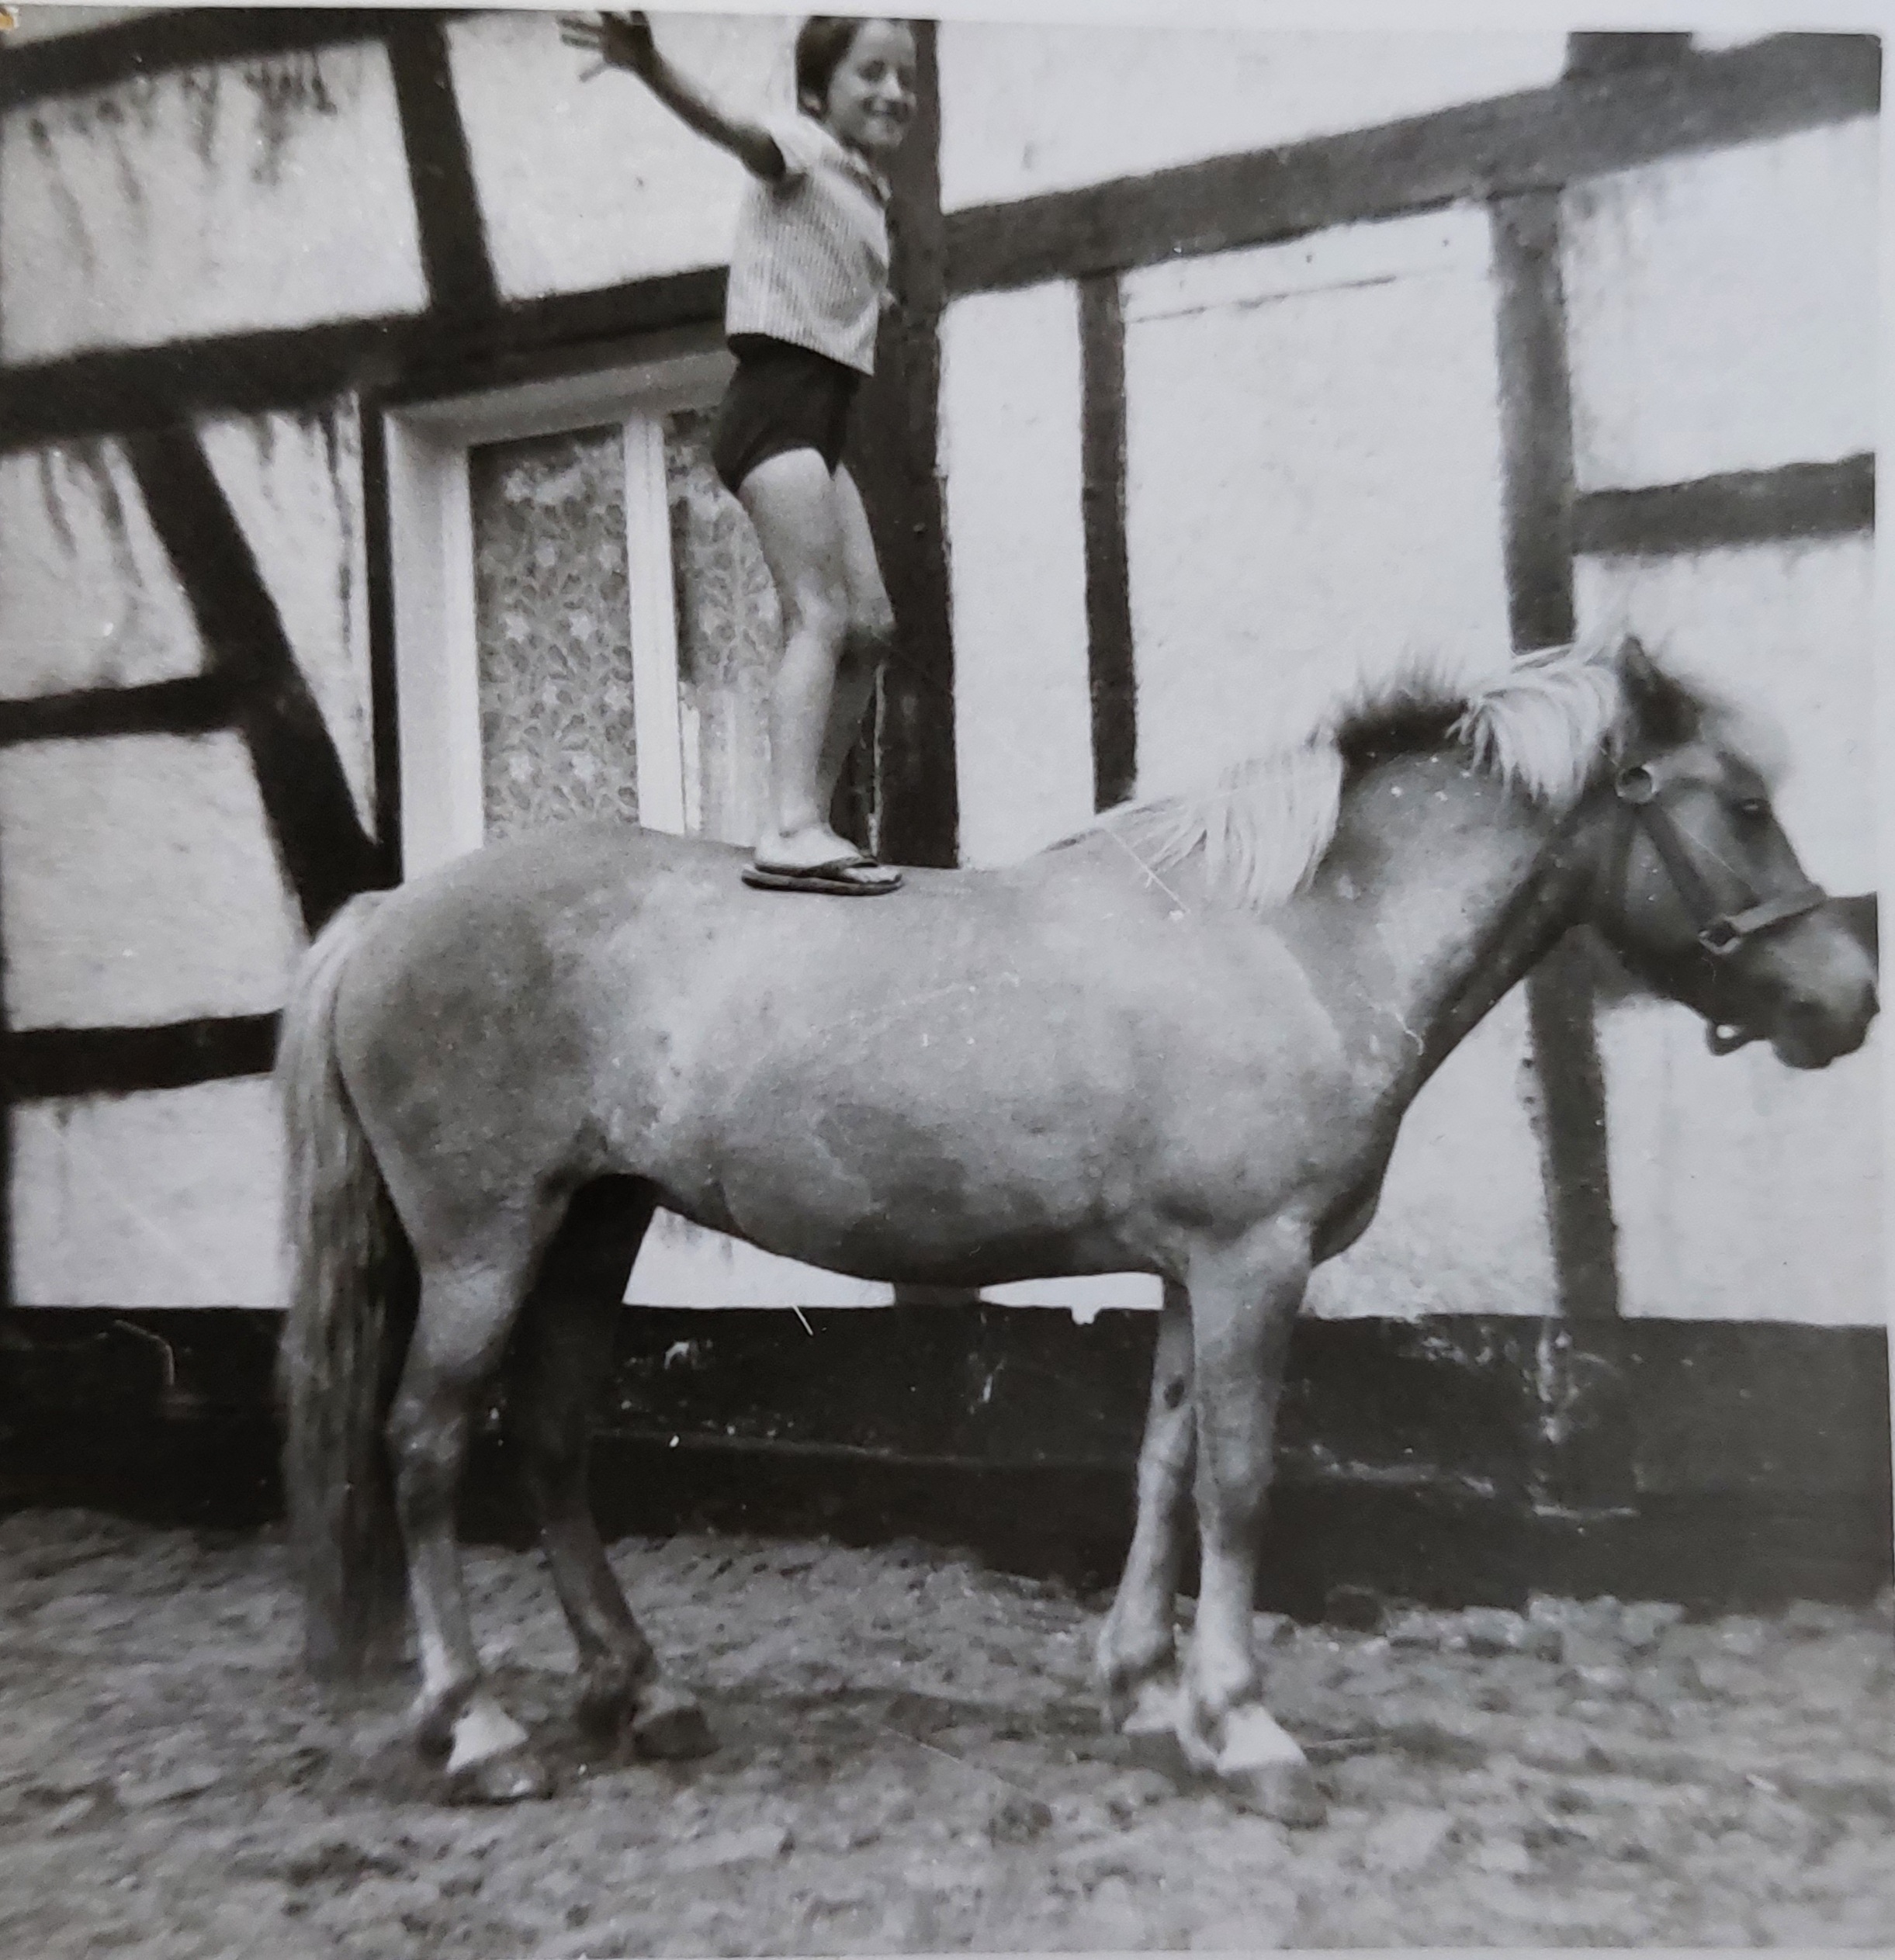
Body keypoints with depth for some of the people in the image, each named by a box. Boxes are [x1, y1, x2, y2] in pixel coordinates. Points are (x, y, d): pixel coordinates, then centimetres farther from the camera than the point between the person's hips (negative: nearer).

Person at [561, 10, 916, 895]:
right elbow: (739, 132, -23)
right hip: (778, 401, -9)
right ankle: (790, 833, -30)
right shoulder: (804, 148, -1)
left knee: (869, 627, 5)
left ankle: (813, 820, 8)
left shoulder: (867, 189, 24)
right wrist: (652, 68, -41)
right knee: (820, 616, -21)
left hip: (820, 420, 9)